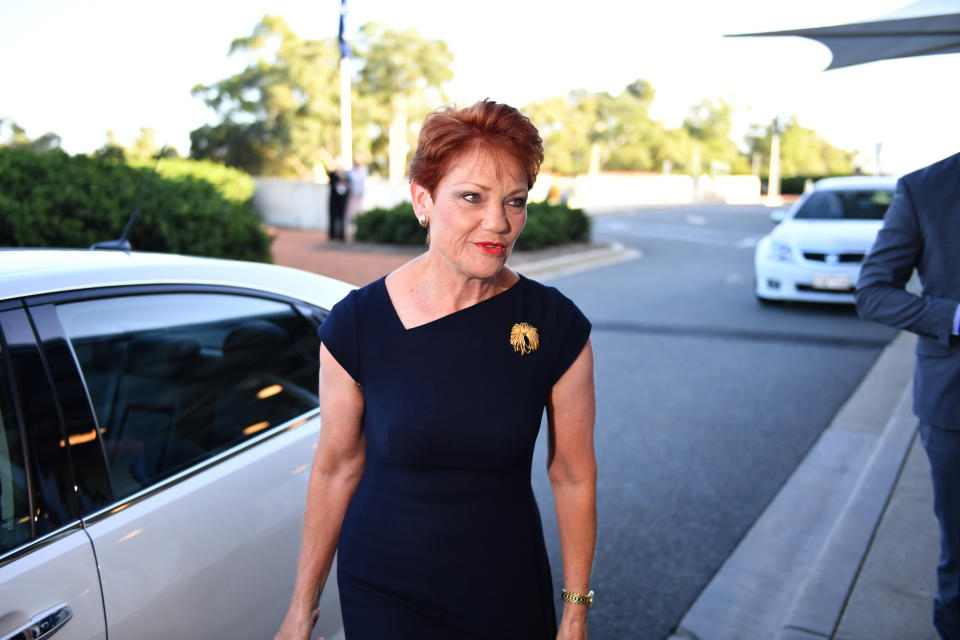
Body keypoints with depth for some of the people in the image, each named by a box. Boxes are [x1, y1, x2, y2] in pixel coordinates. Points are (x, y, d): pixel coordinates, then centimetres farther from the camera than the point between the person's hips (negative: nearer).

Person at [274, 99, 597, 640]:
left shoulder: (558, 327, -14)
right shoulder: (355, 325, -14)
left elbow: (574, 477, -6)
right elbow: (336, 469, -4)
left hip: (509, 594, 1)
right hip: (381, 594, 0)